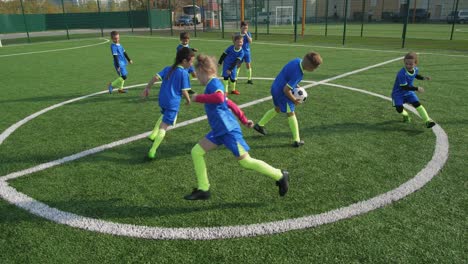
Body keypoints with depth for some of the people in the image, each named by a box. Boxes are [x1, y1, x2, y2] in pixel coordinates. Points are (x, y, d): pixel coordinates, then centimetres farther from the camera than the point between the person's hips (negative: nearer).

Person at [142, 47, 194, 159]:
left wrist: (147, 88, 5)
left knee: (165, 115, 36)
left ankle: (153, 135, 33)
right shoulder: (184, 73, -10)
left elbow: (156, 77, -2)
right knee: (164, 126, -5)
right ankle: (152, 151, -9)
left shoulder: (168, 69, 9)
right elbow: (184, 91, -9)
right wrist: (188, 100, 8)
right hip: (173, 103, -7)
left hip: (162, 100, 7)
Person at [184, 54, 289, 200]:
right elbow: (229, 103, 22)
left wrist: (198, 98, -23)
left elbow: (219, 98, -36)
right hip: (219, 130, 10)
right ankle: (203, 189, 11)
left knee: (246, 161, -3)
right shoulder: (212, 84, 16)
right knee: (196, 152, 5)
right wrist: (244, 120, 27)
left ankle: (280, 176, 13)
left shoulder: (214, 83, -14)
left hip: (228, 130, -10)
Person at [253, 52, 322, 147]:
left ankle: (259, 125, 37)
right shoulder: (298, 74, -29)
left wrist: (296, 86, 9)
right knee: (291, 114, 1)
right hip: (282, 93, -9)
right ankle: (297, 141, 7)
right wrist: (294, 100, -11)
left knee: (277, 109, 28)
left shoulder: (298, 60, -6)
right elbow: (286, 90, -26)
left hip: (275, 88, 9)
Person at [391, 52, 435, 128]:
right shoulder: (402, 73, -29)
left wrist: (424, 78, 5)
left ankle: (427, 121, -13)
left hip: (409, 92, 5)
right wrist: (417, 88, -26)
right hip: (398, 93, -5)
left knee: (417, 104, -14)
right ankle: (405, 115, 21)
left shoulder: (416, 69, -5)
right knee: (399, 108, -17)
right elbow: (404, 87, -27)